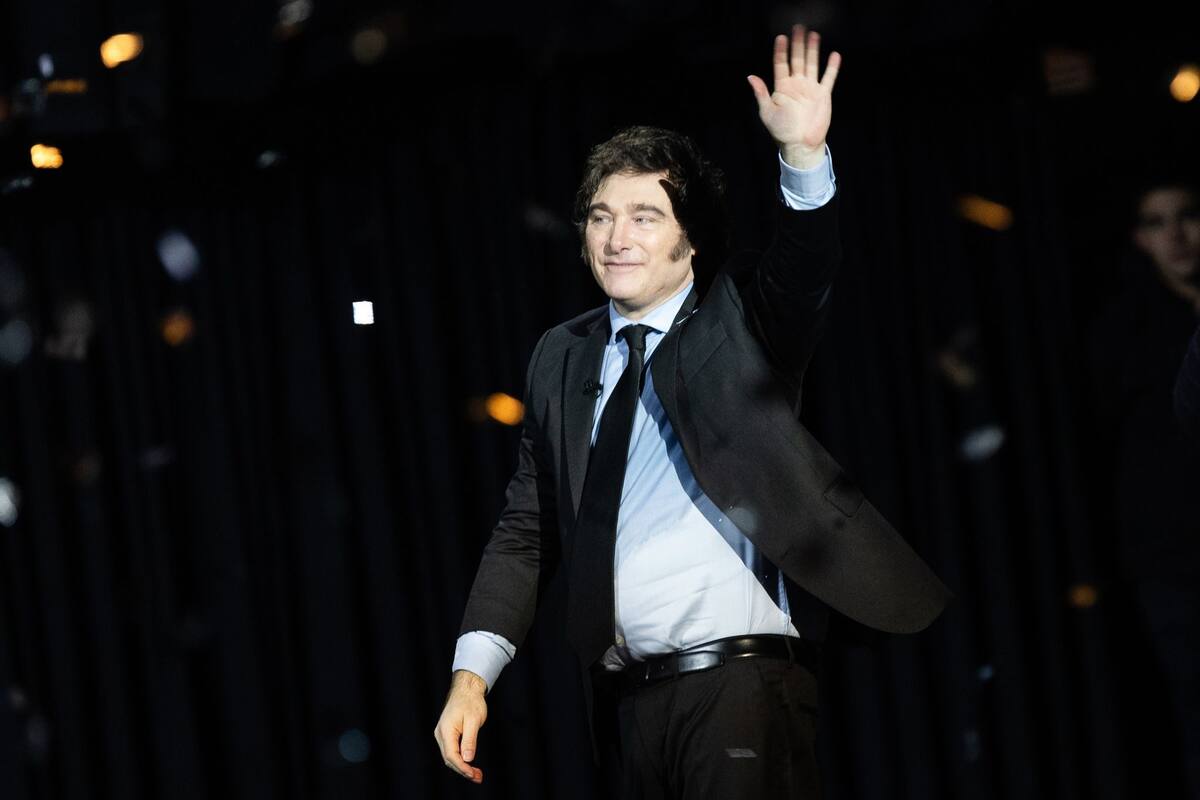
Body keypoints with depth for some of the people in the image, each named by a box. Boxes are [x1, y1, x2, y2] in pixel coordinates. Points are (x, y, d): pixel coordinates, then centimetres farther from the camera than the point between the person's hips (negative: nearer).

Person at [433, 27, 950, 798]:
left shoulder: (742, 321, 2)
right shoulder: (563, 357, 12)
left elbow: (805, 267, -18)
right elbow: (527, 527, 13)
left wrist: (805, 156, -37)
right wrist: (472, 672, 2)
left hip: (740, 680, -4)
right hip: (624, 696, 4)